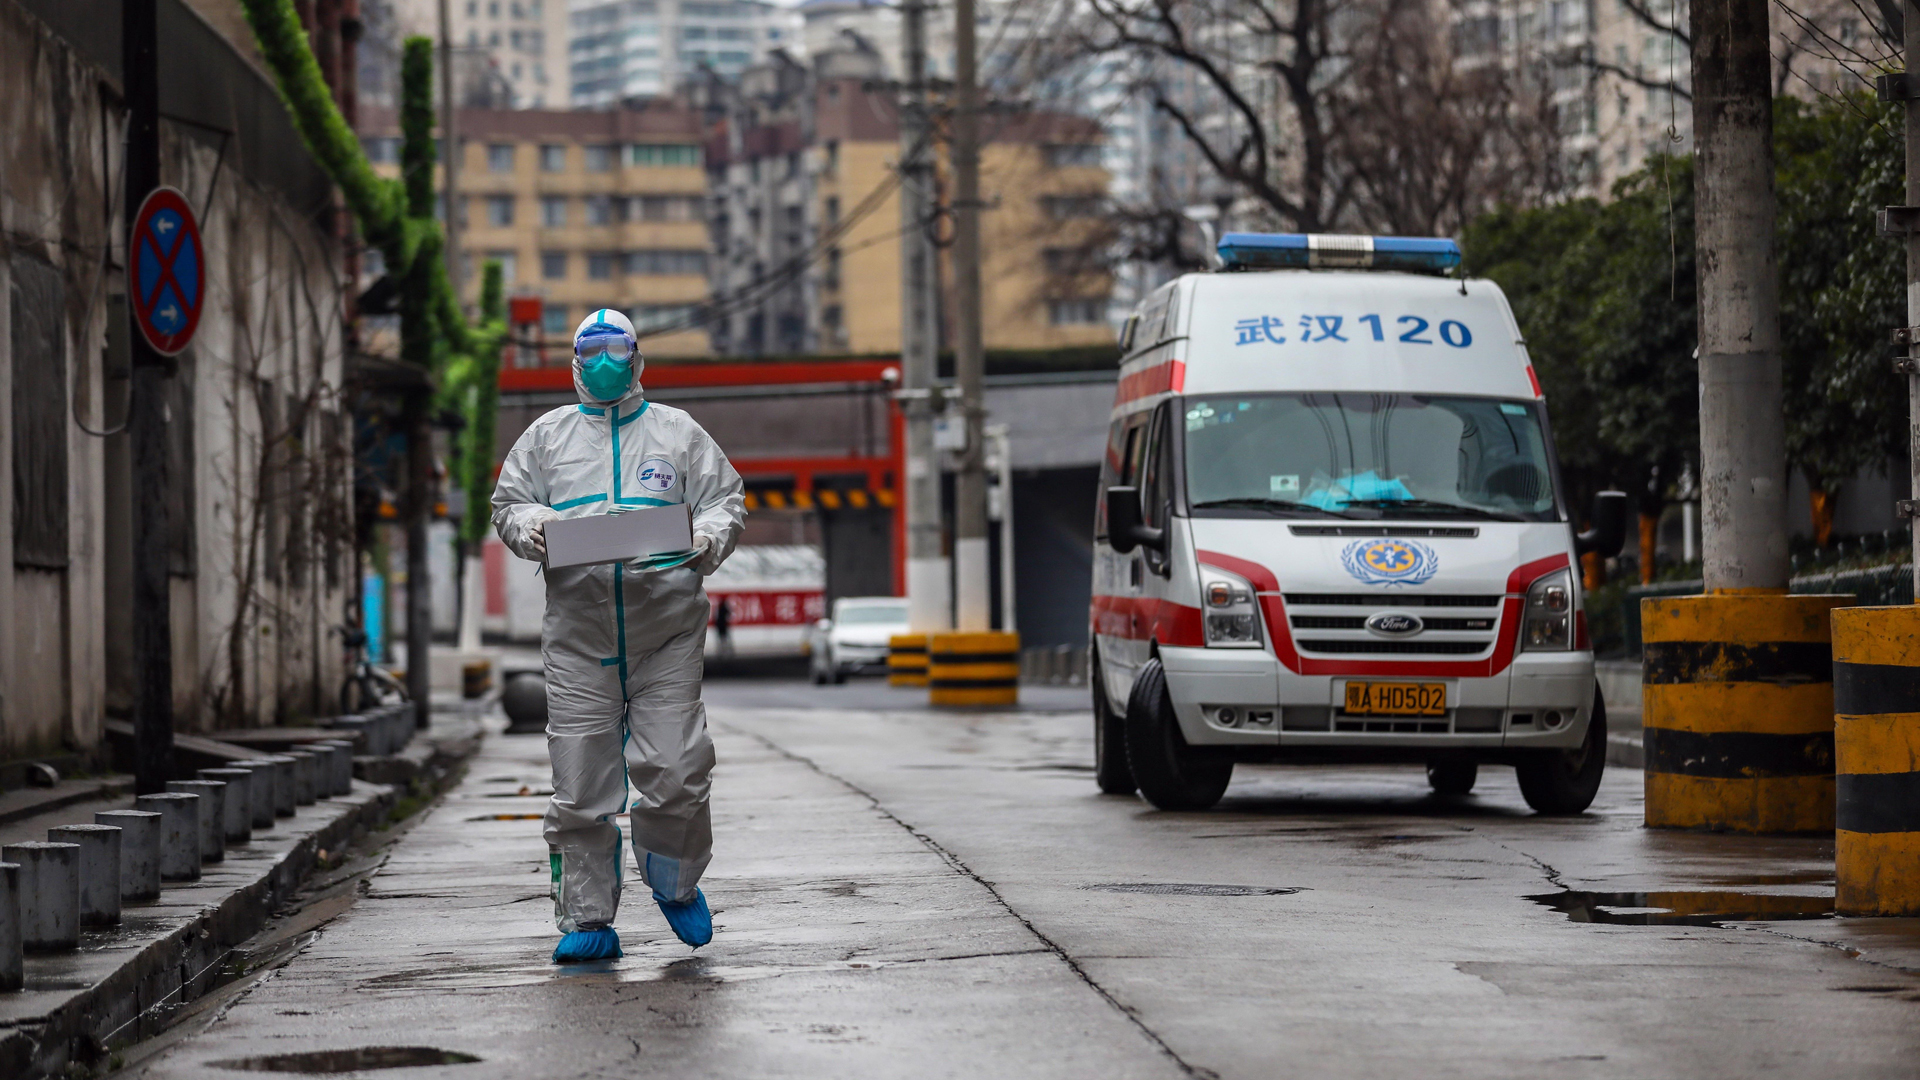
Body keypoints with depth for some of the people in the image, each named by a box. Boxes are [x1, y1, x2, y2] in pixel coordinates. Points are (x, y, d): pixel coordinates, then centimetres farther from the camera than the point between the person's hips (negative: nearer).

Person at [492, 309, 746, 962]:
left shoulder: (677, 432, 16)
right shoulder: (547, 436, 19)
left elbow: (726, 499, 14)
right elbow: (507, 503, 19)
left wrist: (709, 536, -8)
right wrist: (530, 525, -4)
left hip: (666, 631, -1)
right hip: (579, 632, 1)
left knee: (673, 772, -8)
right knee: (580, 784, -3)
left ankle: (677, 884, 18)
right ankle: (588, 920, 5)